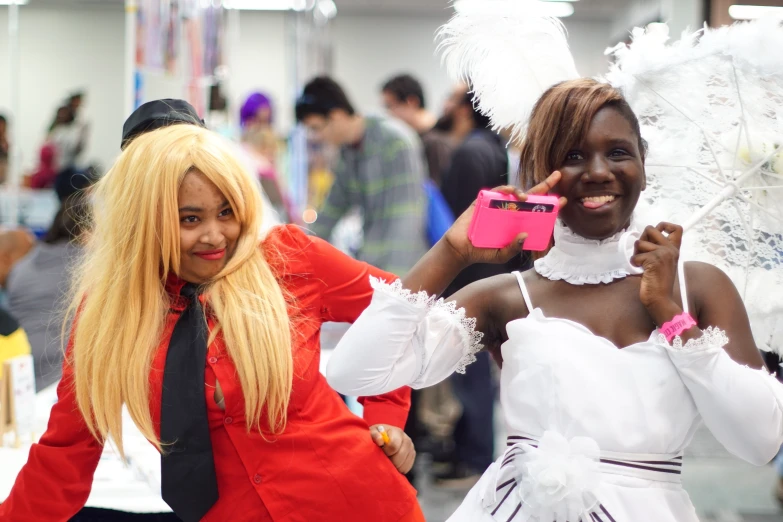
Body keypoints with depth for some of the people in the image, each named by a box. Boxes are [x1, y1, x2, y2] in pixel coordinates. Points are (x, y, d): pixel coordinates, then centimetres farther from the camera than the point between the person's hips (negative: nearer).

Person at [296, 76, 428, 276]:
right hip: (370, 265, 7)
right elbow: (333, 208, 22)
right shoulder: (348, 152, 9)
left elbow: (406, 216, -21)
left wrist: (395, 275, -28)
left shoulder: (395, 142, -15)